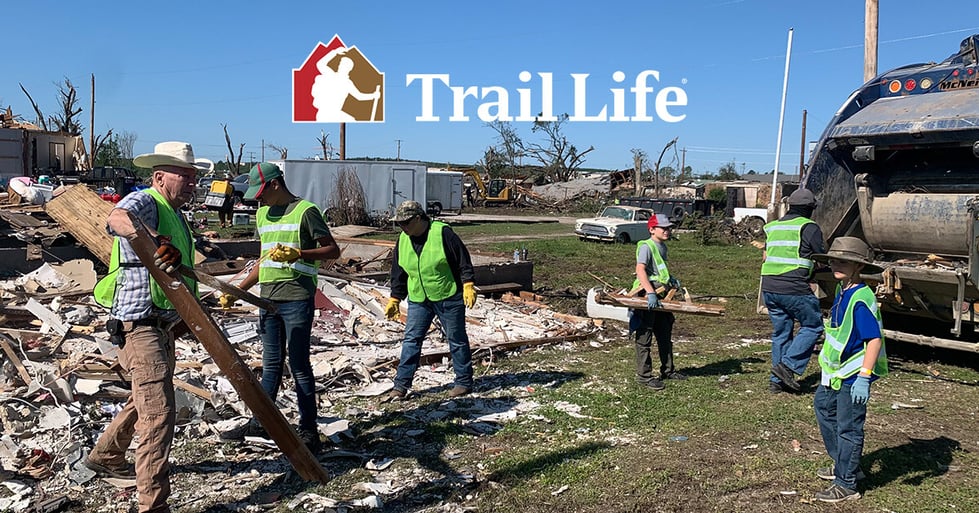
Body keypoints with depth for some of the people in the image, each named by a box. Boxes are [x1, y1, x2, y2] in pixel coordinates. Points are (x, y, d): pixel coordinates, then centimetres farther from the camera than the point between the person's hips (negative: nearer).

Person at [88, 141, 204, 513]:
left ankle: (105, 457, 48)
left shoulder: (175, 216, 16)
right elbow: (117, 219, -39)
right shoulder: (144, 202, -15)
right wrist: (157, 241, -55)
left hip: (162, 326, 10)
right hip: (139, 325, -10)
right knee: (159, 412, -12)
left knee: (146, 399, 26)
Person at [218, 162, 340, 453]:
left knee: (299, 366, -2)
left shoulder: (305, 210, -6)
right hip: (267, 298, 7)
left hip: (297, 300, -7)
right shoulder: (262, 213, 17)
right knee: (271, 364, 15)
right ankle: (260, 422, 25)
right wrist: (238, 291, 21)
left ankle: (308, 431, 6)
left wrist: (297, 253, -23)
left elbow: (333, 250, -9)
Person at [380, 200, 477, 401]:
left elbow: (463, 261, -12)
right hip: (418, 300, 5)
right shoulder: (403, 241, 3)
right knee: (411, 340, 3)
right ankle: (401, 385, 8)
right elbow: (398, 273, 12)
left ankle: (464, 382, 19)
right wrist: (394, 299, 12)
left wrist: (468, 286, -17)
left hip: (448, 298, -5)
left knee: (456, 339, 6)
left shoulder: (443, 233, -15)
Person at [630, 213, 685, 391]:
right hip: (646, 296, -9)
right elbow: (640, 270, -26)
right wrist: (651, 293, -35)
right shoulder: (646, 246, -13)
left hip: (660, 296, 9)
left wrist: (671, 279, 13)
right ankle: (644, 375, 6)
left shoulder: (662, 247, 14)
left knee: (665, 335, 18)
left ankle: (667, 370, 31)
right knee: (644, 337, -1)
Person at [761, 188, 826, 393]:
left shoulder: (773, 226, 16)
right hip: (794, 289, -7)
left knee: (780, 332, 14)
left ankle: (777, 380, 15)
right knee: (813, 326, 9)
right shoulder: (809, 227, -4)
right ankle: (788, 365, -2)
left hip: (768, 286, 7)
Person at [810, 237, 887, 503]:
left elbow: (874, 339, -29)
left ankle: (846, 485, 15)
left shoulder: (861, 299, -25)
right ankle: (844, 465, 39)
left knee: (848, 427, 1)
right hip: (835, 371, 11)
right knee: (823, 406, 24)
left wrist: (864, 377, -32)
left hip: (853, 376, -10)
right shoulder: (842, 291, 5)